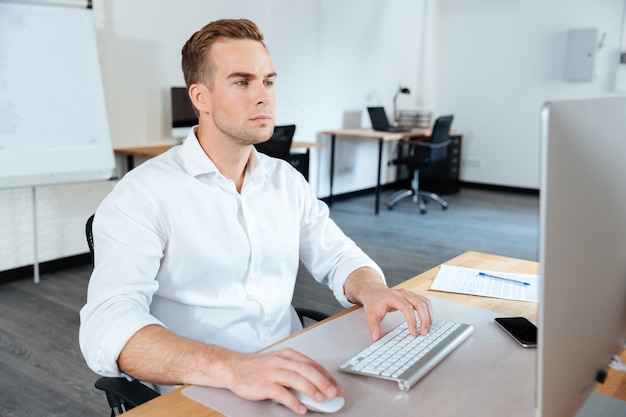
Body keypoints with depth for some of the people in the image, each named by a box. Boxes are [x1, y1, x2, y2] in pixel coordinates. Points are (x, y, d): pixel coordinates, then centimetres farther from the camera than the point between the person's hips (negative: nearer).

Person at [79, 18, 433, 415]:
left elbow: (338, 255, 15)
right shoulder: (144, 193, -10)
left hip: (294, 384, 5)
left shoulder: (287, 181, 10)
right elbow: (108, 325, -21)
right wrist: (232, 367, -36)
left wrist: (373, 290, -8)